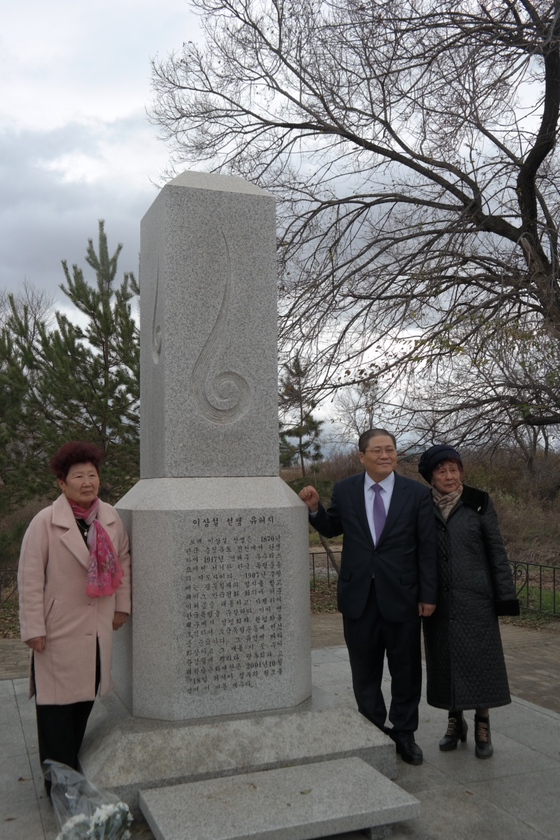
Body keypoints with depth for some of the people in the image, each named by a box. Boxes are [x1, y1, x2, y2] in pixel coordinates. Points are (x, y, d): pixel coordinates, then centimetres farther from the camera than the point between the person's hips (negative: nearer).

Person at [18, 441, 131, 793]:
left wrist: (122, 605, 13)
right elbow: (30, 579, -10)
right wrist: (33, 628, -10)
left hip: (99, 630, 5)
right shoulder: (45, 523, -12)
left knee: (86, 700, 15)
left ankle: (72, 763, 33)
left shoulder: (110, 518, 2)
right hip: (60, 631, -5)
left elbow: (122, 560, 15)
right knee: (57, 706, 4)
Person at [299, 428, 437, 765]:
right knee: (364, 671, 13)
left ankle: (404, 734, 29)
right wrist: (315, 508, -5)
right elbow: (332, 529, 15)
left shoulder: (417, 493, -3)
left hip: (401, 595, -1)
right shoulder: (344, 490, 1)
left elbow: (427, 547, -2)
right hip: (358, 596, 1)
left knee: (405, 670, 11)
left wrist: (428, 594, -4)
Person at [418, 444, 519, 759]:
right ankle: (455, 721, 26)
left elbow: (497, 551, -1)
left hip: (475, 599, -2)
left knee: (480, 660, 3)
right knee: (445, 661, 9)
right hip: (438, 600, 2)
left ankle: (483, 727, 17)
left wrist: (505, 596, -4)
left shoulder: (479, 504, -3)